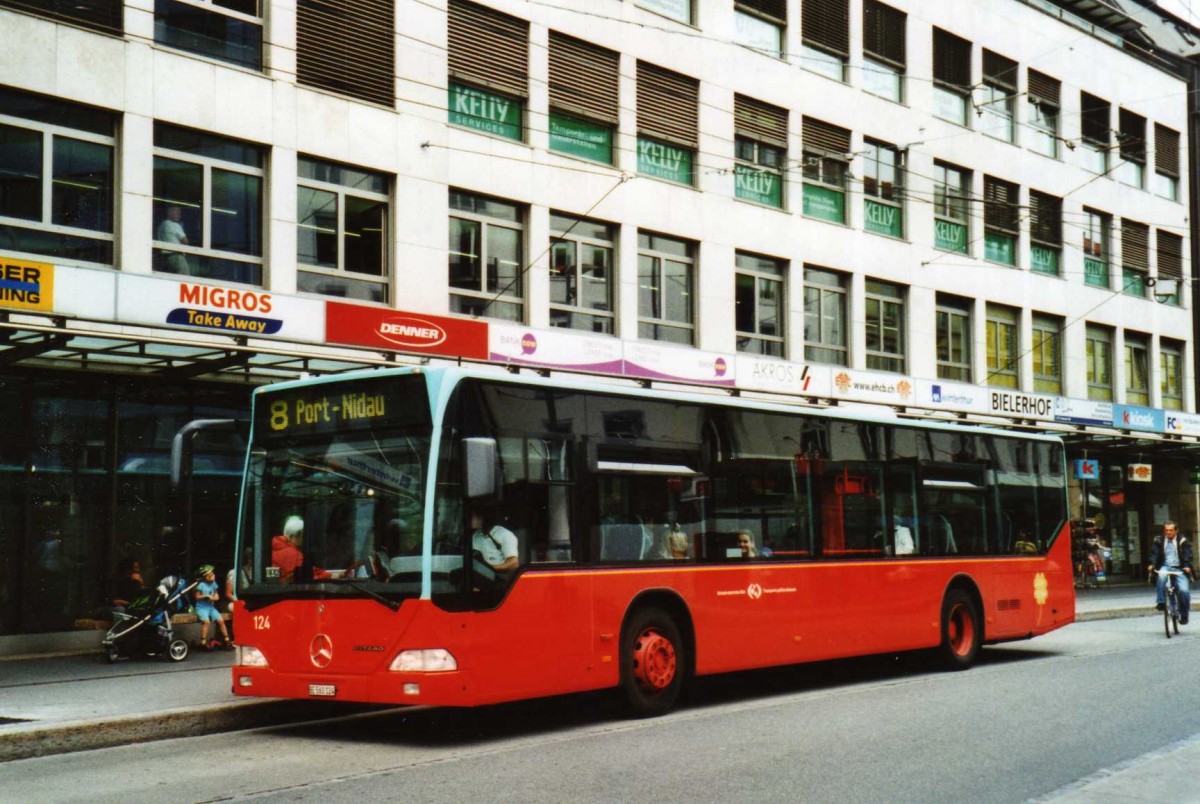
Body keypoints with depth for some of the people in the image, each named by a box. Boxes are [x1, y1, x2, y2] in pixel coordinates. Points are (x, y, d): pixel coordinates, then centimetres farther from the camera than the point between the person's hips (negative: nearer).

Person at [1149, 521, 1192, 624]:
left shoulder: (1183, 541, 5)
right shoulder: (1159, 541, 9)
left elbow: (1187, 555, -5)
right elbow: (1154, 553, 0)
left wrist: (1187, 566, -22)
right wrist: (1152, 564, -18)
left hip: (1180, 569, -1)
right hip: (1165, 567, 1)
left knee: (1184, 590, -19)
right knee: (1162, 575, -36)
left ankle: (1184, 615, 1)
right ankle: (1161, 602, -30)